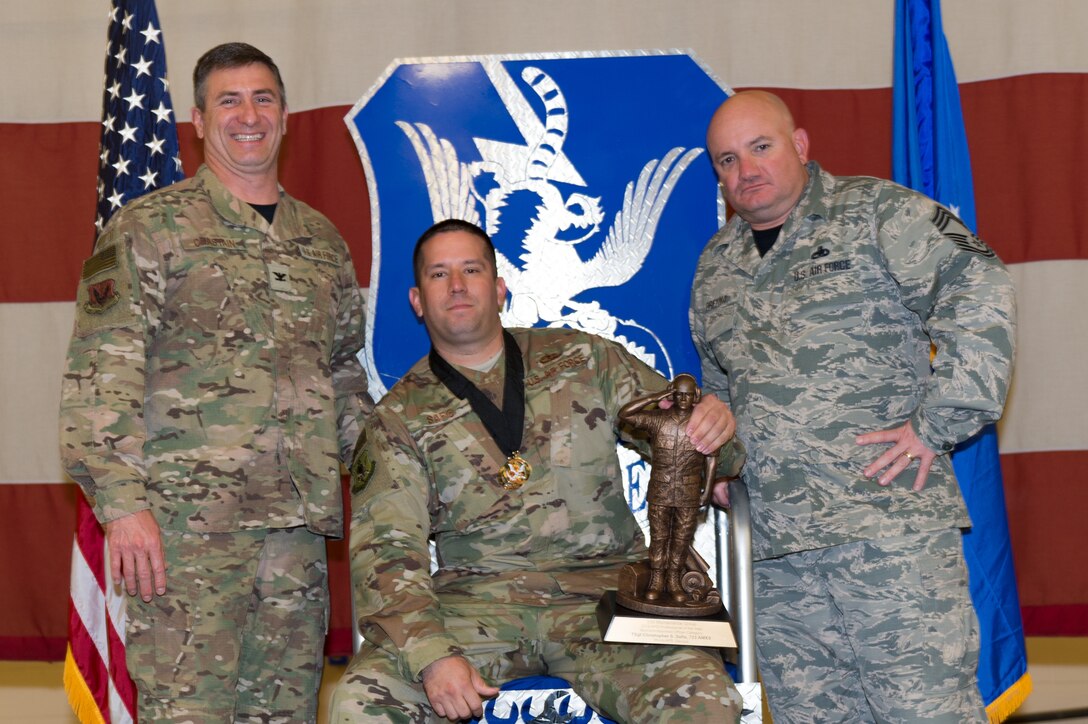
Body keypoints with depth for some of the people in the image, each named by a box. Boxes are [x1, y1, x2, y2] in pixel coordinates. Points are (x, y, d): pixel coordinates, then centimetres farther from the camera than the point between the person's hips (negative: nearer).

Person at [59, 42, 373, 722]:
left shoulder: (323, 241, 19)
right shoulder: (151, 227, 2)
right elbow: (100, 374, -6)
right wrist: (122, 502, -16)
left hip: (299, 524, 5)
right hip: (188, 522, -5)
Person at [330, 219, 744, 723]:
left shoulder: (585, 359, 12)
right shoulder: (400, 418, 8)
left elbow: (678, 429, 17)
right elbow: (384, 552, -2)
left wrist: (713, 423, -11)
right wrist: (432, 656, -20)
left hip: (601, 587, 0)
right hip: (477, 600, 0)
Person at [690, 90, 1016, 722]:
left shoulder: (877, 213, 0)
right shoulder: (715, 267, 20)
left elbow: (979, 292, -13)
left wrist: (936, 423, -15)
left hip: (890, 524, -6)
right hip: (773, 547, 6)